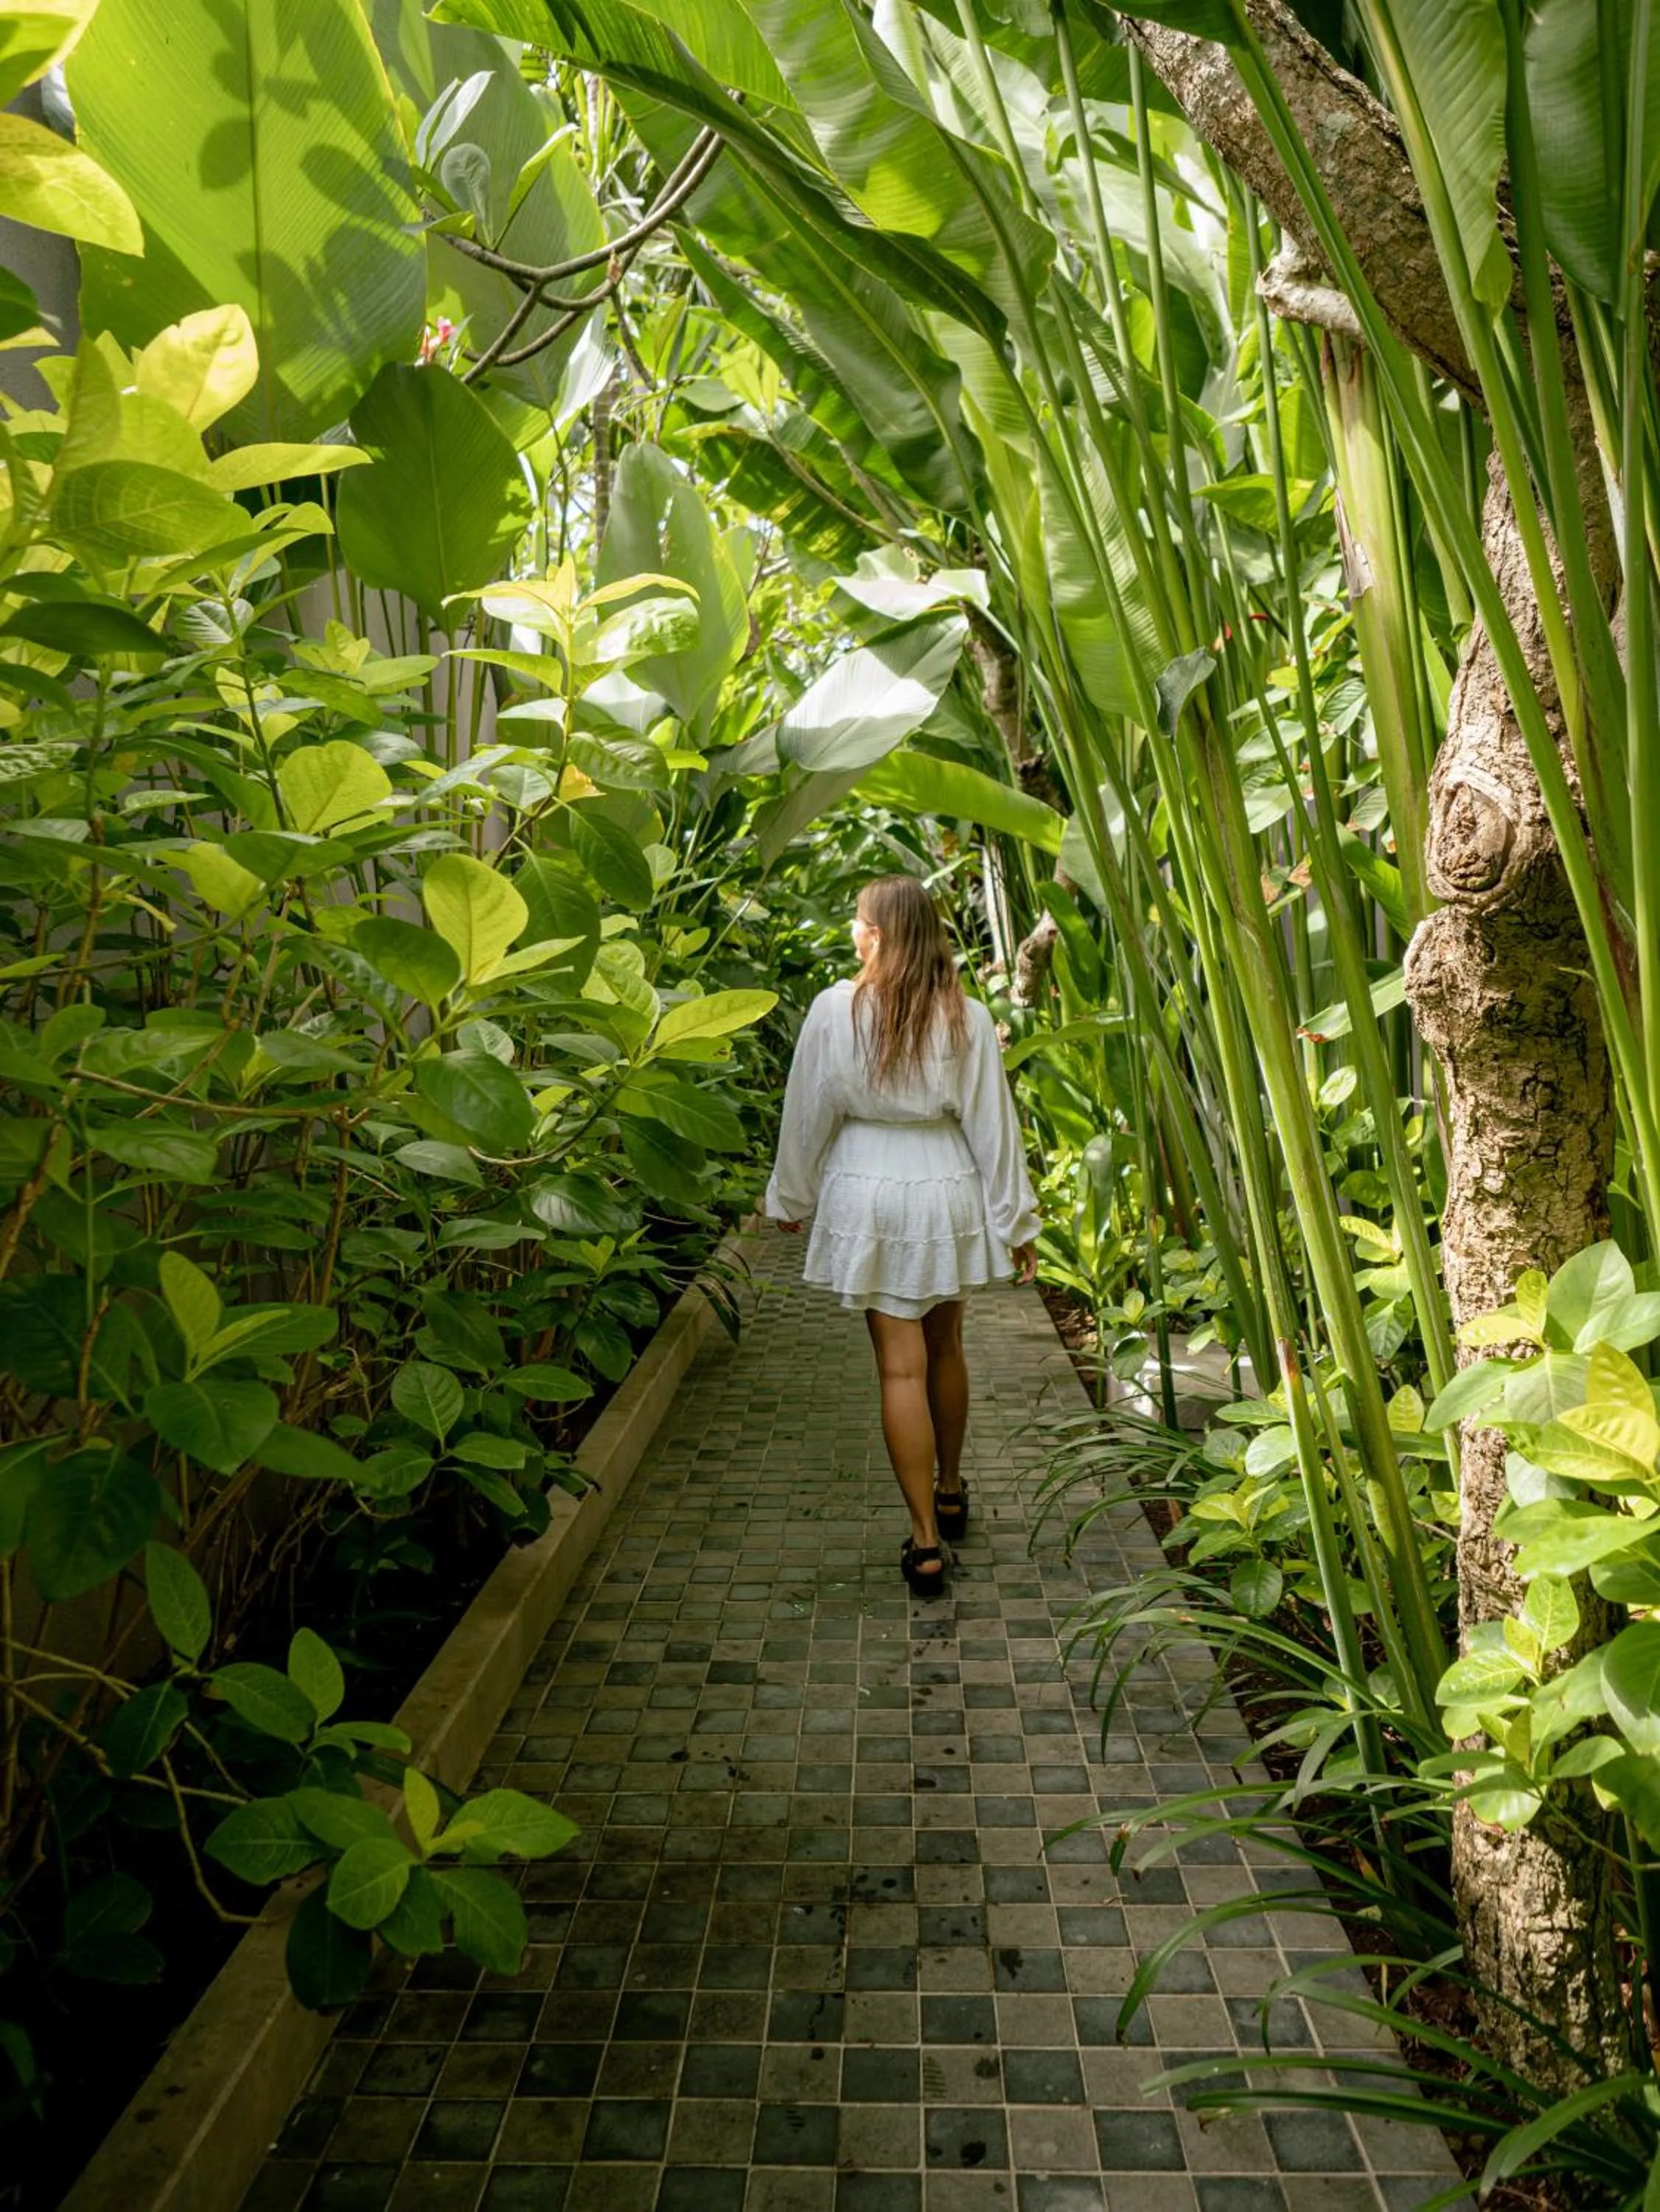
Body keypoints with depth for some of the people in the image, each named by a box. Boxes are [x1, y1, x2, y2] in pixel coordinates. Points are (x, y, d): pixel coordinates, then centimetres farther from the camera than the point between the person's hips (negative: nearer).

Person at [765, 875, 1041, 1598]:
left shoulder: (837, 1009, -9)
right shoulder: (965, 1016, -4)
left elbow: (810, 1114, -1)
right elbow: (992, 1124, -1)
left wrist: (791, 1198, 12)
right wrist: (1015, 1220, 7)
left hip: (868, 1194, -2)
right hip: (947, 1192, 3)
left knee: (901, 1366, 1)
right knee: (944, 1348, 20)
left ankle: (926, 1542, 4)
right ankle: (951, 1492, 39)